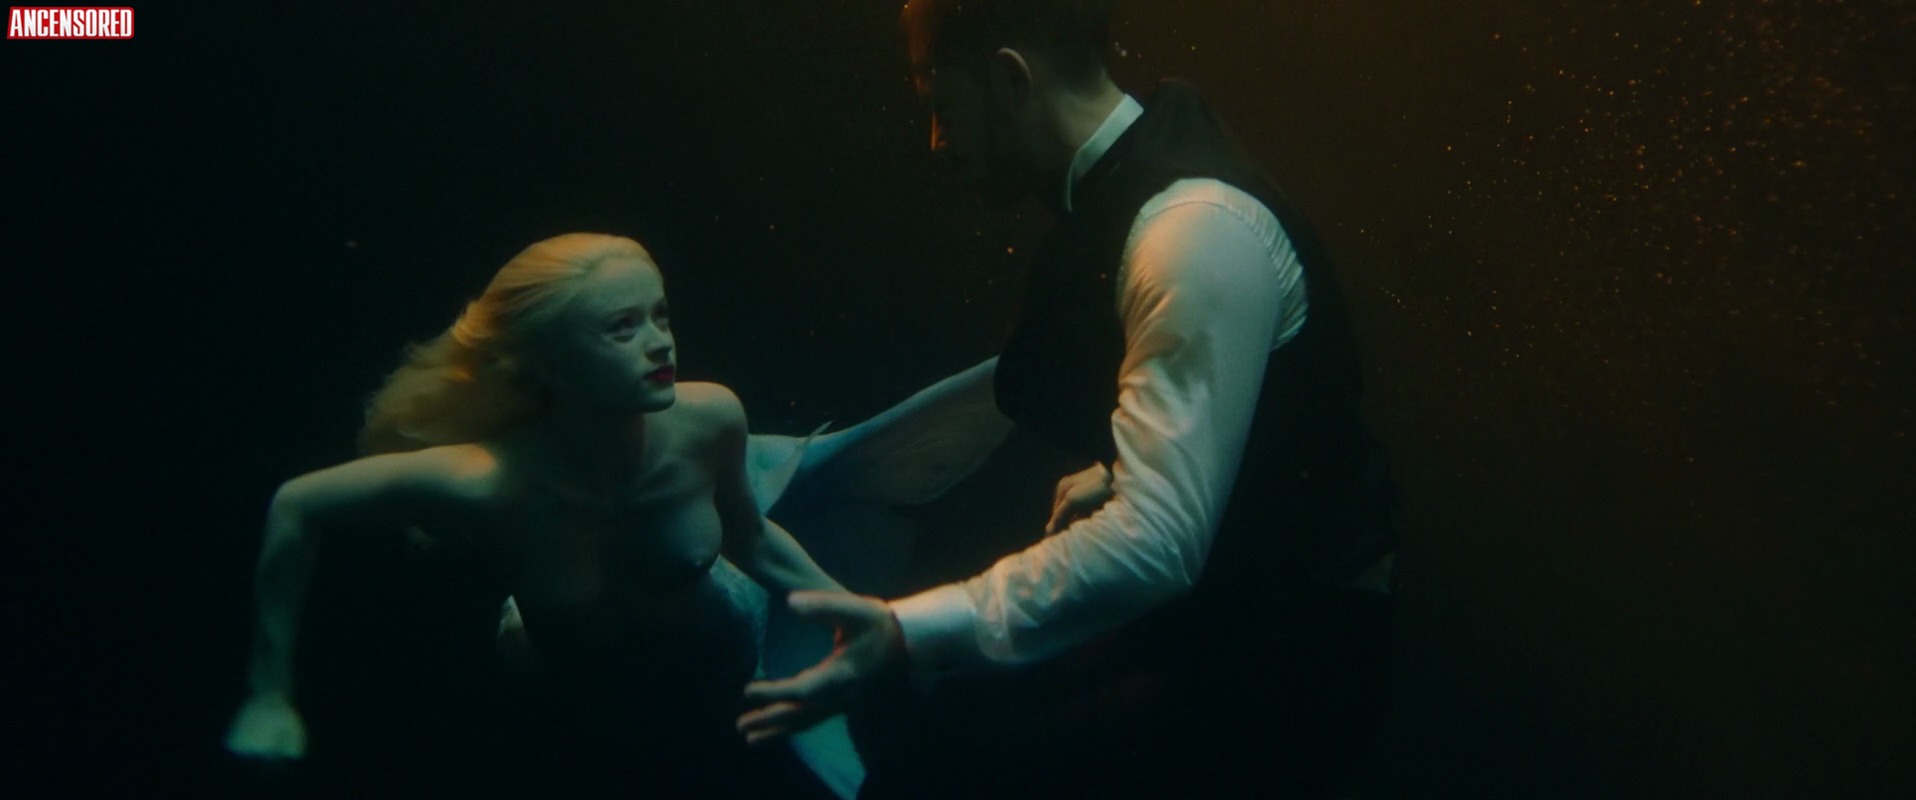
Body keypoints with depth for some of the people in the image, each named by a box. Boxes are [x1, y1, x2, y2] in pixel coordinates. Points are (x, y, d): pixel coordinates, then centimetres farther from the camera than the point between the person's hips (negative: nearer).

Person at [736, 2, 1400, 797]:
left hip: (1280, 664, -9)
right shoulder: (1127, 189, 4)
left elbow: (1157, 541, -33)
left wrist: (914, 636, -34)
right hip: (1201, 605, 9)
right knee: (909, 709, 4)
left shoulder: (1196, 228, -25)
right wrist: (1116, 473, 13)